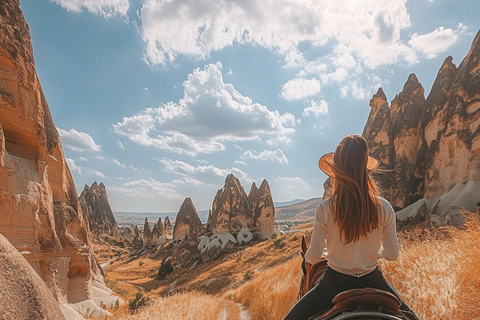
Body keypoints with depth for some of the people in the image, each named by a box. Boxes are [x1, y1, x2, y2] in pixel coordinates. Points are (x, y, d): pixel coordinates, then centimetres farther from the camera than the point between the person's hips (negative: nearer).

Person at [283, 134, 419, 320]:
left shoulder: (325, 209, -19)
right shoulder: (384, 209, -13)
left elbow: (313, 257, -12)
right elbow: (392, 254, -3)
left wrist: (306, 255, 10)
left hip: (335, 284, -2)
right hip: (372, 282, 3)